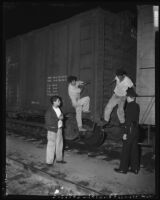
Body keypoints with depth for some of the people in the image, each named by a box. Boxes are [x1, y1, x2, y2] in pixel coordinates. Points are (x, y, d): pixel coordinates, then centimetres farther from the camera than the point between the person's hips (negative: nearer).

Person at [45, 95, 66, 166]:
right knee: (51, 146, 1)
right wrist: (58, 118, -21)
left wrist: (61, 117, -1)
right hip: (52, 130, -8)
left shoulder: (58, 109, 6)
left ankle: (59, 159, 32)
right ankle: (49, 161, 13)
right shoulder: (49, 111, -17)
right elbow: (49, 122, -22)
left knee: (59, 144, 16)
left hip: (59, 129, 8)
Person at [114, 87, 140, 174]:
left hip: (130, 130, -8)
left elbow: (128, 120, -19)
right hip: (136, 130, 8)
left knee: (126, 150, 2)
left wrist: (125, 133, -17)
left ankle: (123, 168, 11)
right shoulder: (137, 106, 8)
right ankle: (135, 168, 22)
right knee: (134, 149, 13)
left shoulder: (130, 105, -15)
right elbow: (136, 119, 12)